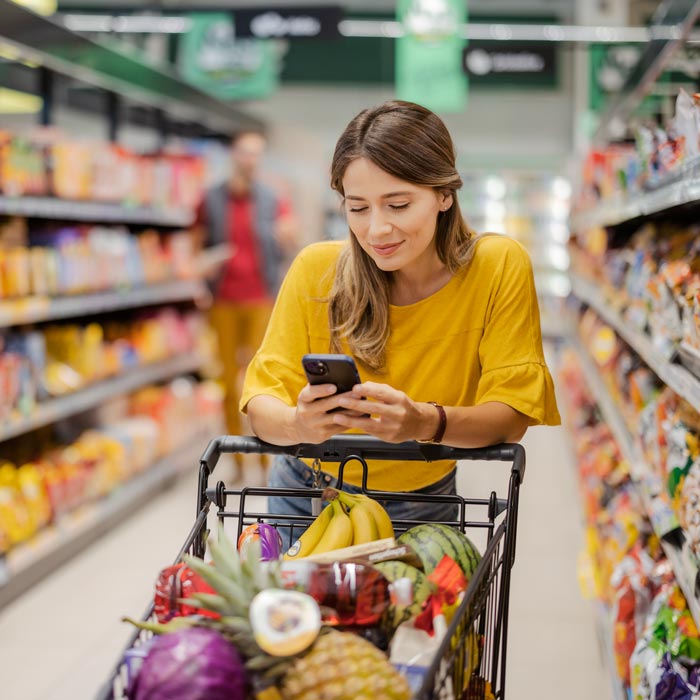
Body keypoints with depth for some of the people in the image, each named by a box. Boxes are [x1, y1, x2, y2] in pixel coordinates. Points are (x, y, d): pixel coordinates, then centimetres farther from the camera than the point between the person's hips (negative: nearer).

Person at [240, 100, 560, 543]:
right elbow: (263, 398, -14)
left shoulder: (500, 267, -15)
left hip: (422, 507, -1)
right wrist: (298, 424, -38)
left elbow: (512, 413, -17)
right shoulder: (316, 269, -13)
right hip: (307, 495, 2)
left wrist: (425, 422, -37)